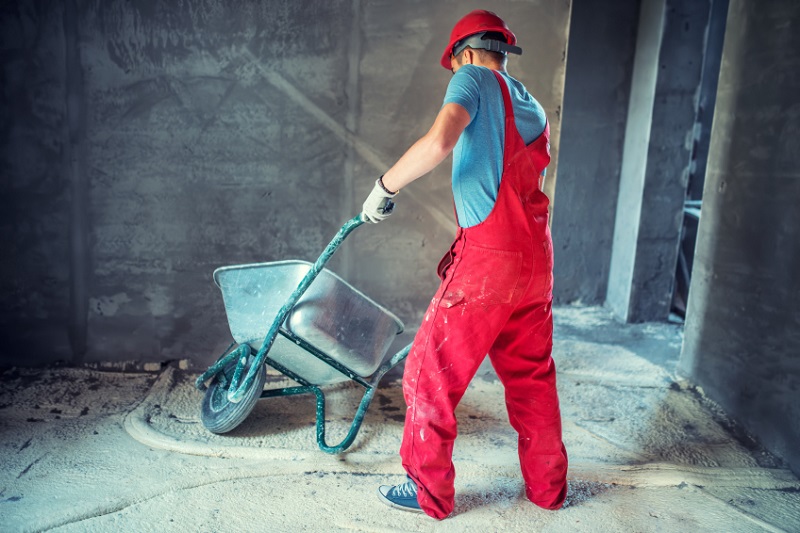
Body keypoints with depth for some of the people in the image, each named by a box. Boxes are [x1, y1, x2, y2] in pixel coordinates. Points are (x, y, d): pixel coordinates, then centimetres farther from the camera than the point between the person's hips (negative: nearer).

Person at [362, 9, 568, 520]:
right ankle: (548, 485, 33)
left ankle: (430, 492, 18)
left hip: (487, 261, -8)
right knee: (533, 377, 19)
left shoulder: (475, 80, -1)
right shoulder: (535, 109, 21)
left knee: (431, 375, 6)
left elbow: (439, 142, -23)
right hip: (536, 263, 8)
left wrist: (385, 187, -10)